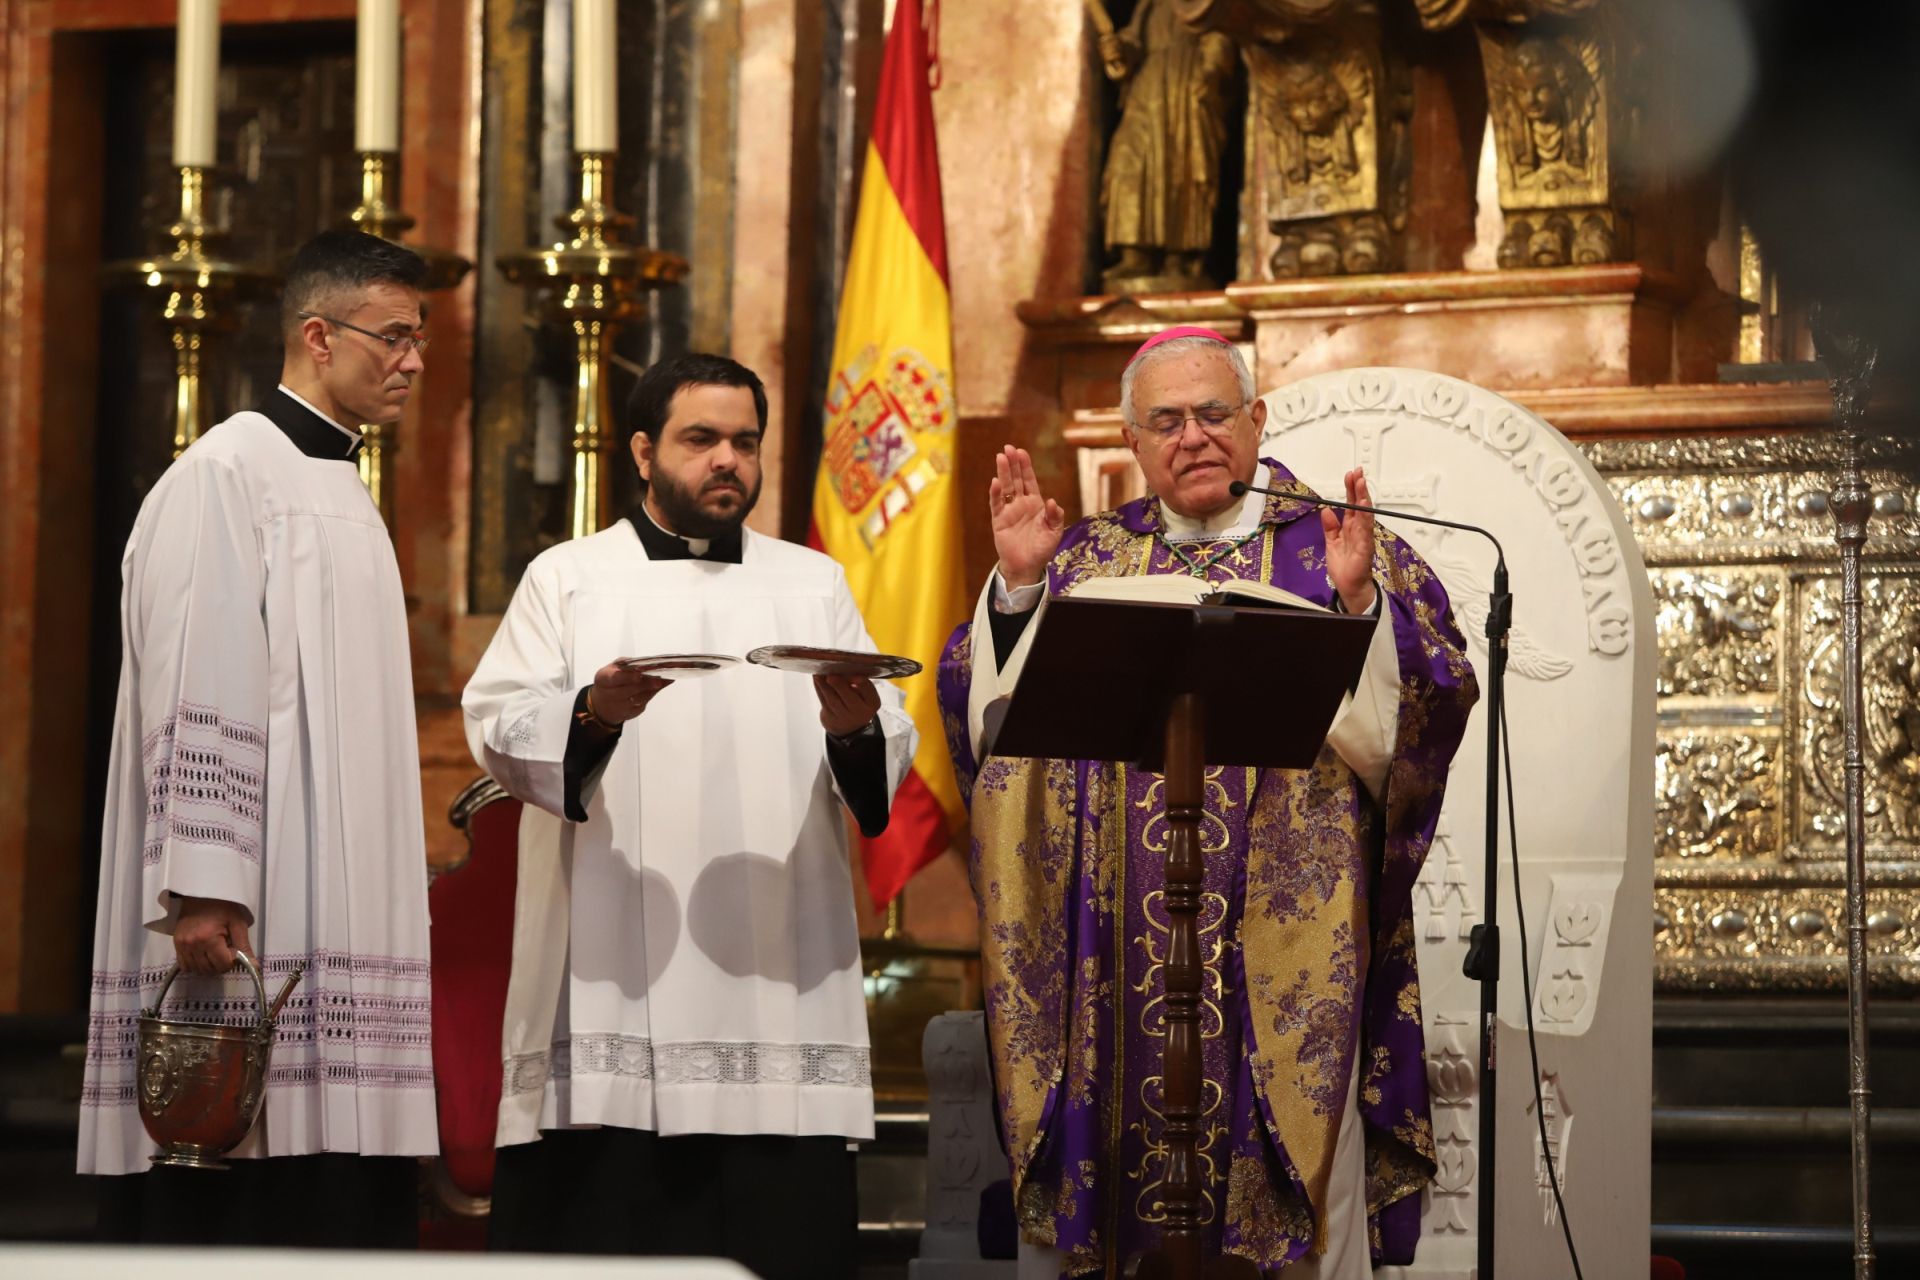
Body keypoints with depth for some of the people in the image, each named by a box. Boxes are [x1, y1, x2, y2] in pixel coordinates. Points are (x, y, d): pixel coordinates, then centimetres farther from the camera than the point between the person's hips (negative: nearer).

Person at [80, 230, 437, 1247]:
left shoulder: (341, 493, 21)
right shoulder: (227, 476, -7)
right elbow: (197, 695, -16)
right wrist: (202, 887, -23)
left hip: (336, 925, 9)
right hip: (246, 927, -9)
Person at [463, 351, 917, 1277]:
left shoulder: (814, 584, 20)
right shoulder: (567, 579, 13)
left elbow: (890, 757, 10)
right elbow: (499, 730, 0)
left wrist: (856, 731, -14)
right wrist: (592, 712, -20)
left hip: (774, 984, 2)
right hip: (611, 984, -2)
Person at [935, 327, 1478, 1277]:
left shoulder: (1333, 551, 7)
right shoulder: (1087, 562, 14)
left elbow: (1409, 730, -5)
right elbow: (993, 719, 5)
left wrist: (1359, 602, -19)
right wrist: (1018, 587, -7)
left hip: (1281, 955, -2)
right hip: (1107, 958, 2)